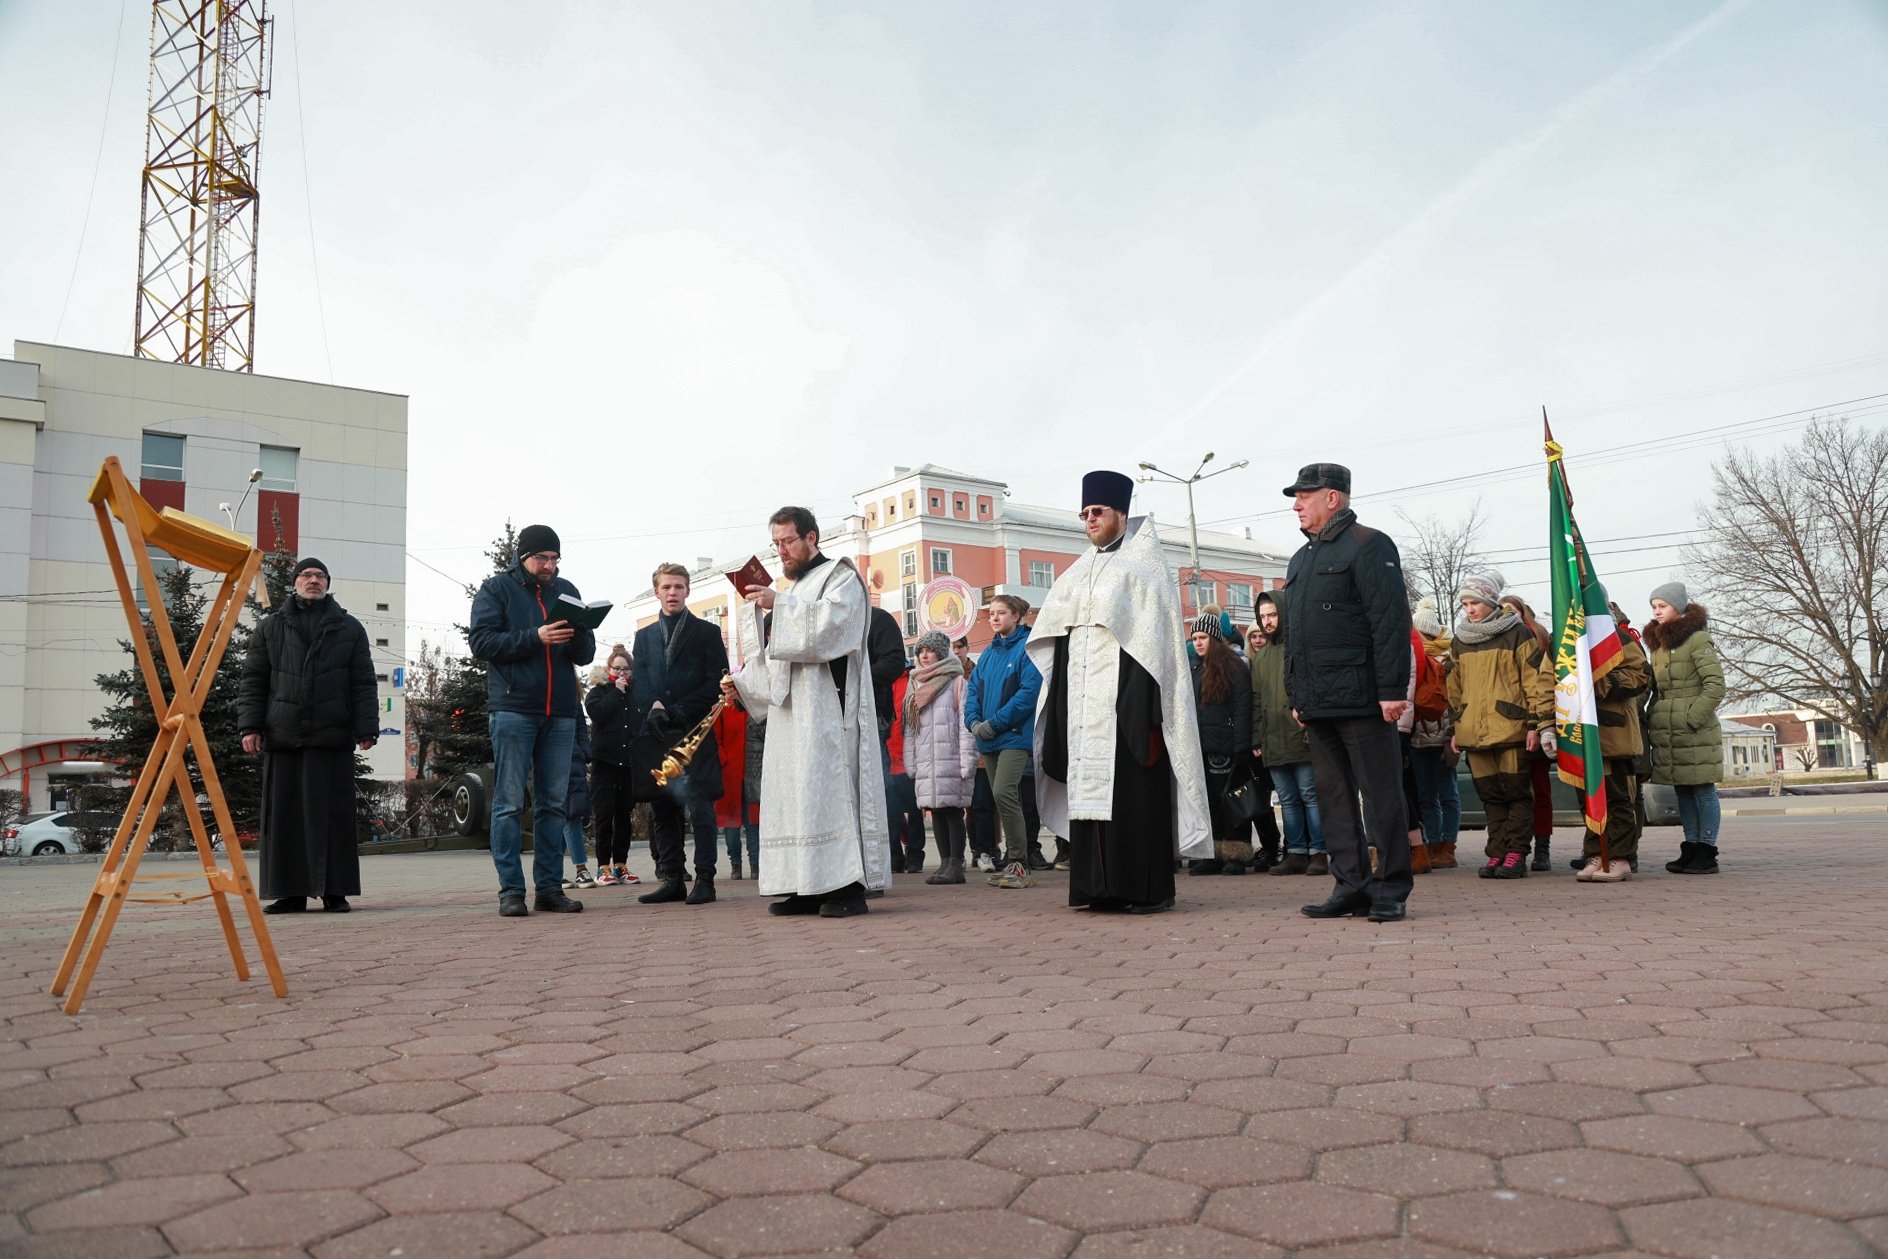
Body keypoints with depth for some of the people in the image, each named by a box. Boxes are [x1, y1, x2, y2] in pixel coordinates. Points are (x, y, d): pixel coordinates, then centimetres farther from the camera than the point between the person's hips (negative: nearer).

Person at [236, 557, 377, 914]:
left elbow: (363, 683, 7)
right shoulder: (270, 627, 13)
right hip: (282, 736, 1)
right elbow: (251, 681, 11)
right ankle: (289, 892, 11)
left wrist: (366, 729, -2)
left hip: (332, 737, -1)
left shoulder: (349, 629, 11)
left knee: (332, 815, -1)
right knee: (284, 815, 3)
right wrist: (250, 726, 0)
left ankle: (335, 891, 4)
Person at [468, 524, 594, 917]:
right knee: (509, 804, -3)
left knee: (553, 804, 6)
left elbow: (585, 656, 13)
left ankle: (550, 888, 11)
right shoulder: (497, 589, 5)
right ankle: (511, 891, 1)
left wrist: (579, 636, -10)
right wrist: (536, 638, -17)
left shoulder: (566, 591, 16)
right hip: (513, 709, -4)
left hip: (560, 713, 4)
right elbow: (481, 641, -8)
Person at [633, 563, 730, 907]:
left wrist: (680, 710, -10)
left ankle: (705, 879, -2)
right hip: (657, 734, 4)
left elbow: (716, 681, -1)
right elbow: (640, 684, 10)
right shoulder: (644, 636, 18)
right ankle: (670, 878, 11)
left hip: (695, 733, -4)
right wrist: (654, 706, -11)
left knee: (699, 808, -6)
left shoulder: (706, 633, 7)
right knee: (662, 809, 5)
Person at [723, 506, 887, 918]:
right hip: (789, 710, 8)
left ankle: (848, 886, -12)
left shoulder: (840, 577, 2)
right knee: (792, 791, 3)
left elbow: (831, 624, -18)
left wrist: (779, 605, -18)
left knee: (829, 786, -13)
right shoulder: (789, 591, 24)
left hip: (827, 707, -8)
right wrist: (743, 683, 10)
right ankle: (805, 887, 6)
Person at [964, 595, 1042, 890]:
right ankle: (1011, 864, 16)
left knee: (1003, 792, -19)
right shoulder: (989, 652, 17)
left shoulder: (1026, 647, -5)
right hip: (989, 740, 7)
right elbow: (973, 690, 16)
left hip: (1015, 735, -7)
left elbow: (1029, 691, -14)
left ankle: (1019, 863, -12)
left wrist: (995, 723, -16)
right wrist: (974, 722, -3)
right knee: (1003, 799, 9)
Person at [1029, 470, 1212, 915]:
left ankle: (1150, 889, -1)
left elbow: (1158, 633, -6)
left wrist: (1149, 700, -16)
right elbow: (1058, 628, 19)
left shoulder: (1143, 562, 3)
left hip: (1127, 692, -6)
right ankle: (1102, 887, 8)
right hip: (1085, 698, 6)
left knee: (1135, 790, -7)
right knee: (1089, 789, 3)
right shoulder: (1081, 571, 21)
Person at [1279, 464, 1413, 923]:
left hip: (1361, 699, -8)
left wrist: (1392, 689, -18)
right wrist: (1296, 695, 18)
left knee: (1381, 796, 0)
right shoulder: (1301, 558, 20)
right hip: (1317, 705, 8)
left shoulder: (1369, 545, -5)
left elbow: (1391, 622, -13)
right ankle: (1352, 885, 17)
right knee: (1334, 797, 10)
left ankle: (1390, 890, 7)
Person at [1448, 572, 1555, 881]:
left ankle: (1516, 854, 5)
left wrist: (1537, 723, -9)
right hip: (1473, 733, 5)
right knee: (1490, 796, 8)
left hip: (1510, 729, -5)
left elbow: (1538, 679, -5)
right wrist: (1455, 728, 17)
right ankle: (1497, 854, 12)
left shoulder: (1516, 634, -2)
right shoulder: (1459, 641, 15)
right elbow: (1455, 688, 21)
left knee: (1516, 792, 0)